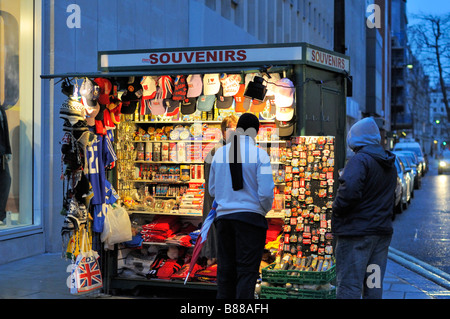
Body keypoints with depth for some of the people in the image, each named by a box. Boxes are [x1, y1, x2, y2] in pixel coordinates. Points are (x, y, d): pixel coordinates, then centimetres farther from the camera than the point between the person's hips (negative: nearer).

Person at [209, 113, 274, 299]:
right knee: (247, 271, -3)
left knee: (225, 270, 11)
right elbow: (266, 192, -12)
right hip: (250, 216, -4)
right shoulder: (260, 154, -7)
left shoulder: (220, 153, 8)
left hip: (223, 216, 5)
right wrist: (265, 210, 7)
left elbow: (212, 190, 14)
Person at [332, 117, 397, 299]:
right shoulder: (390, 165, 15)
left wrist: (336, 211, -13)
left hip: (356, 231, -8)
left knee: (348, 286, -4)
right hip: (382, 231, 8)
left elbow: (349, 190, -27)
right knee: (374, 286, 13)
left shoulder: (360, 160, -14)